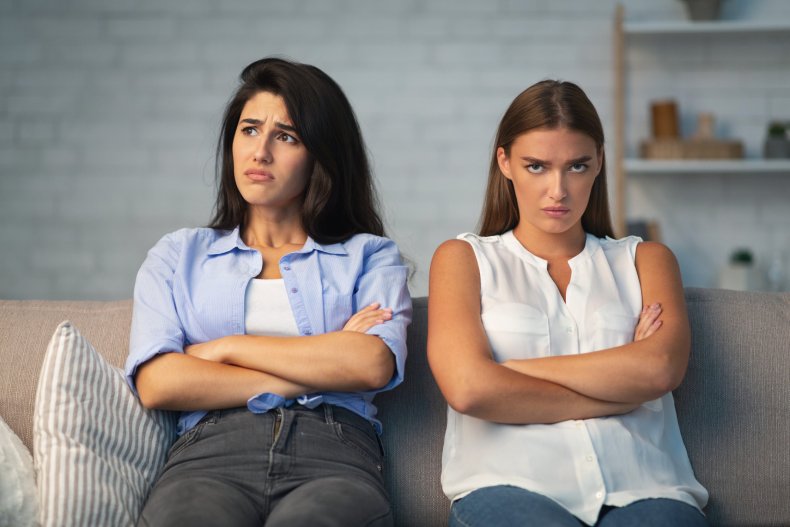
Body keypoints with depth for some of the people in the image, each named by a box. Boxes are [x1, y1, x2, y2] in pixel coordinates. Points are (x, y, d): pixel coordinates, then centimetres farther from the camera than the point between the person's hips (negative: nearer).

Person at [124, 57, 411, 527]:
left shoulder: (370, 256, 19)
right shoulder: (178, 255, 22)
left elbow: (375, 364, -2)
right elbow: (156, 383, 4)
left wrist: (226, 348, 1)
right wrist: (319, 370, 1)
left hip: (333, 456, -1)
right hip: (209, 453, 1)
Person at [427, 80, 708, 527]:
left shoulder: (645, 260, 21)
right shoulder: (464, 259, 16)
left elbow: (661, 369, -1)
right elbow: (467, 389, -4)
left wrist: (512, 369, -1)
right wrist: (619, 390, 1)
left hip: (641, 490, 2)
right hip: (511, 488, -1)